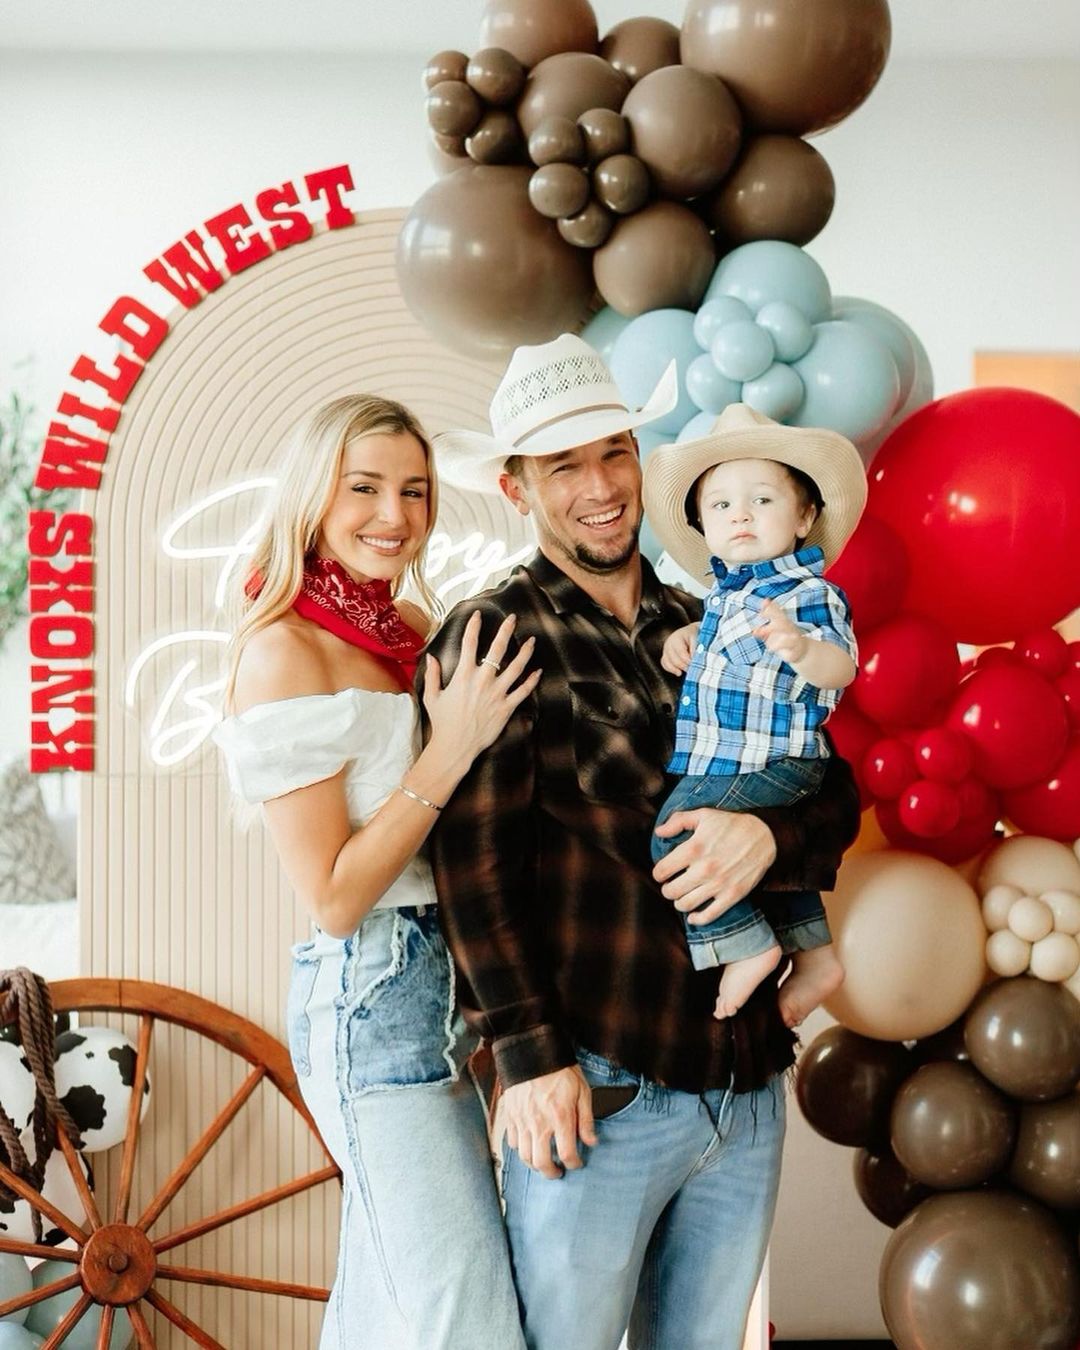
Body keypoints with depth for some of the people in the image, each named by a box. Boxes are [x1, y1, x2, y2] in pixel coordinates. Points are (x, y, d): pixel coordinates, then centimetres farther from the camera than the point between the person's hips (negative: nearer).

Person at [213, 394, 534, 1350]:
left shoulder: (411, 629, 9)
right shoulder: (283, 652, -14)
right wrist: (451, 750, -20)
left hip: (439, 982, 8)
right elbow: (334, 899, -17)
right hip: (367, 999, -8)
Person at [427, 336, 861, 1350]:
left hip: (748, 1086, 5)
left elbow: (836, 795, 9)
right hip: (596, 1089, -5)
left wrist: (770, 834, -14)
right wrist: (528, 1053, -15)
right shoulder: (495, 639, -4)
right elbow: (475, 860, -10)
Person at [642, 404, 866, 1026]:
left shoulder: (806, 590, -19)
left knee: (677, 834, -18)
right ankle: (813, 956, 37)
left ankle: (746, 945, -6)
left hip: (771, 764, -10)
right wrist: (687, 636, 10)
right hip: (722, 761, 10)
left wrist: (802, 648, -55)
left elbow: (840, 665, -34)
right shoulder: (729, 587, 9)